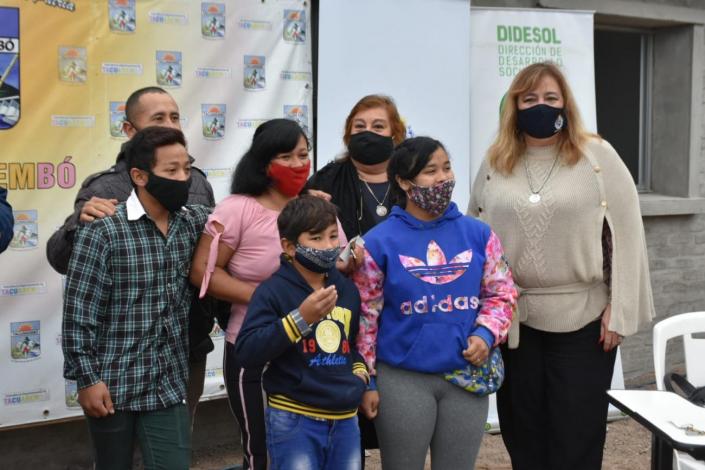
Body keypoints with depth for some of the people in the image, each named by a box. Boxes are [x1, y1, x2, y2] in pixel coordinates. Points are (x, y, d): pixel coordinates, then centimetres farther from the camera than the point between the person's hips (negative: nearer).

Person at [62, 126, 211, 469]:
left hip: (169, 384, 4)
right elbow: (78, 312, -12)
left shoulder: (192, 223, 3)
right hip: (112, 385, -4)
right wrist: (86, 378, -13)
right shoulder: (102, 230, -13)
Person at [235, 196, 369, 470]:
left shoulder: (347, 290, 11)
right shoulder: (274, 291, -9)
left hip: (345, 419, 6)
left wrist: (359, 370, 7)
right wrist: (301, 317, -26)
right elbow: (246, 353, -19)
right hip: (294, 420, -6)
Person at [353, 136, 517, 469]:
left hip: (467, 377, 3)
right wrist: (366, 381, -4)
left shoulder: (478, 234, 2)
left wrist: (486, 333, -10)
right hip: (402, 380, -2)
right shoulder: (379, 241, -6)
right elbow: (365, 316, -3)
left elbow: (501, 292, 8)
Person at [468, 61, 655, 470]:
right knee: (523, 436, 13)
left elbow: (627, 235, -5)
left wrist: (619, 310, -9)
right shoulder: (495, 163, 6)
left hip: (583, 321, -3)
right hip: (513, 320, 3)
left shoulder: (597, 155, -3)